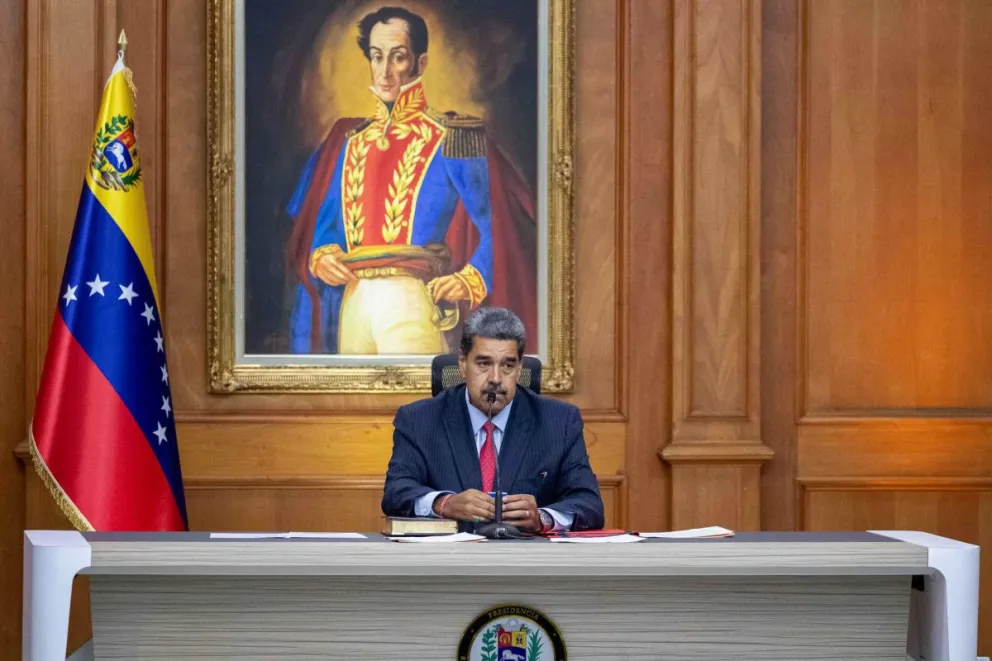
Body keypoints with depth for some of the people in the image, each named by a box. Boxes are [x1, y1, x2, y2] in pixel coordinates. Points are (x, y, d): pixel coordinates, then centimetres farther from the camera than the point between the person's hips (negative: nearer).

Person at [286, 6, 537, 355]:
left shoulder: (452, 140, 1)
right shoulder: (348, 141, 17)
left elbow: (499, 225, -5)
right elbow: (318, 222, 21)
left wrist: (471, 280, -20)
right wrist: (319, 257, -1)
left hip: (414, 304, -5)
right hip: (351, 304, 5)